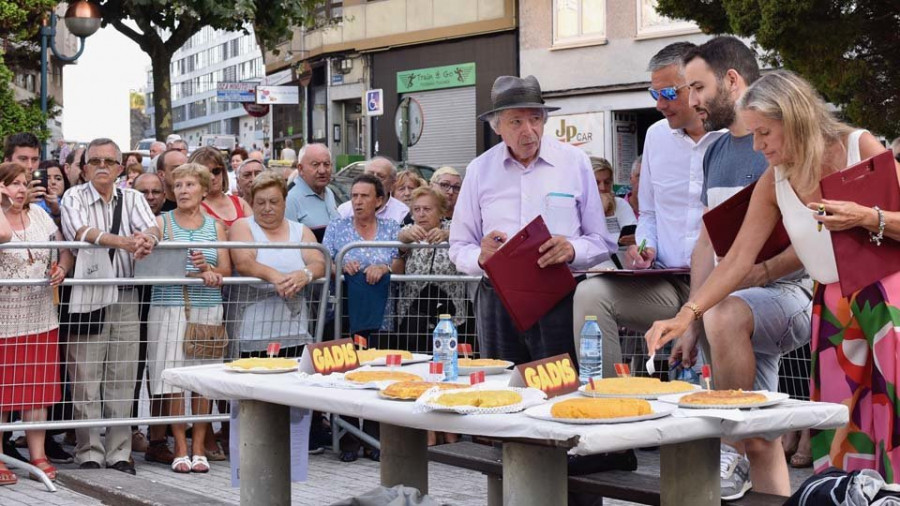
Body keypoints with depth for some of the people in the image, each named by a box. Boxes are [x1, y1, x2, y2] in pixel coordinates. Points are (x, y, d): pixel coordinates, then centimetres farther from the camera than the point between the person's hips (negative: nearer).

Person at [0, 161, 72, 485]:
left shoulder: (38, 215, 9)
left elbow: (65, 250, 14)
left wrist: (62, 268, -7)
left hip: (41, 318, 5)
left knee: (38, 389, 8)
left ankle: (37, 455, 16)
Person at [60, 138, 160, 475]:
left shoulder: (132, 198, 11)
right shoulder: (74, 197, 1)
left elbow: (151, 227, -7)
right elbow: (80, 231, -18)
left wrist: (147, 239, -32)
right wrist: (122, 241, -33)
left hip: (126, 299, 3)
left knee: (122, 379, 5)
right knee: (86, 379, -1)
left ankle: (119, 453, 13)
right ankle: (89, 454, 7)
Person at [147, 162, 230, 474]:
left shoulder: (215, 226, 13)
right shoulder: (161, 222, 6)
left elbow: (225, 272, 7)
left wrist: (207, 267, -14)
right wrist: (198, 275, -12)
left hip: (207, 309, 2)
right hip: (169, 307, -2)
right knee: (172, 378, -4)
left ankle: (199, 447, 9)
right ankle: (180, 448, 4)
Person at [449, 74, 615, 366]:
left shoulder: (575, 163, 5)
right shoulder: (479, 170, 9)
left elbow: (601, 243, 5)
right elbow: (459, 249, 10)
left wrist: (572, 250, -14)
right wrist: (480, 256, -11)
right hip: (497, 301, 2)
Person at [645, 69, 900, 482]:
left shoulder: (860, 147, -6)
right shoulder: (774, 183, 4)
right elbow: (739, 259, 4)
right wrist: (686, 315, -4)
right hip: (832, 306, 4)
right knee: (840, 429, 0)